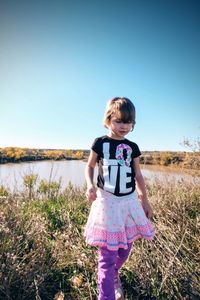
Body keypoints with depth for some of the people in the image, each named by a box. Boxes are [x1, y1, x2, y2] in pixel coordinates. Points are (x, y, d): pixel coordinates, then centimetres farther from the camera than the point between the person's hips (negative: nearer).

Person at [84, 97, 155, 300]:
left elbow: (138, 175, 10)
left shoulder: (132, 147, 3)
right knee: (107, 255, 1)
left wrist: (144, 201, 13)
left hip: (129, 201, 4)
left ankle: (113, 274, 49)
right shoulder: (100, 143, -5)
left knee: (125, 248, 18)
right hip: (106, 201, -3)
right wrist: (90, 185, -12)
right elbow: (90, 166, 6)